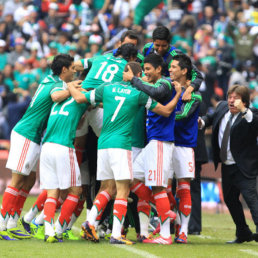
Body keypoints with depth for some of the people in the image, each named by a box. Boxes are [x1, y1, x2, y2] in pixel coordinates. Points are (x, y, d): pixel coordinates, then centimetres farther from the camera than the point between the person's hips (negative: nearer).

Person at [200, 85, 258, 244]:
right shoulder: (222, 107, 7)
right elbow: (212, 117, 28)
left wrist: (244, 111, -43)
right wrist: (202, 122, 8)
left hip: (244, 168, -8)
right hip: (227, 166, 8)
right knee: (230, 200, 17)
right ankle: (243, 234, 31)